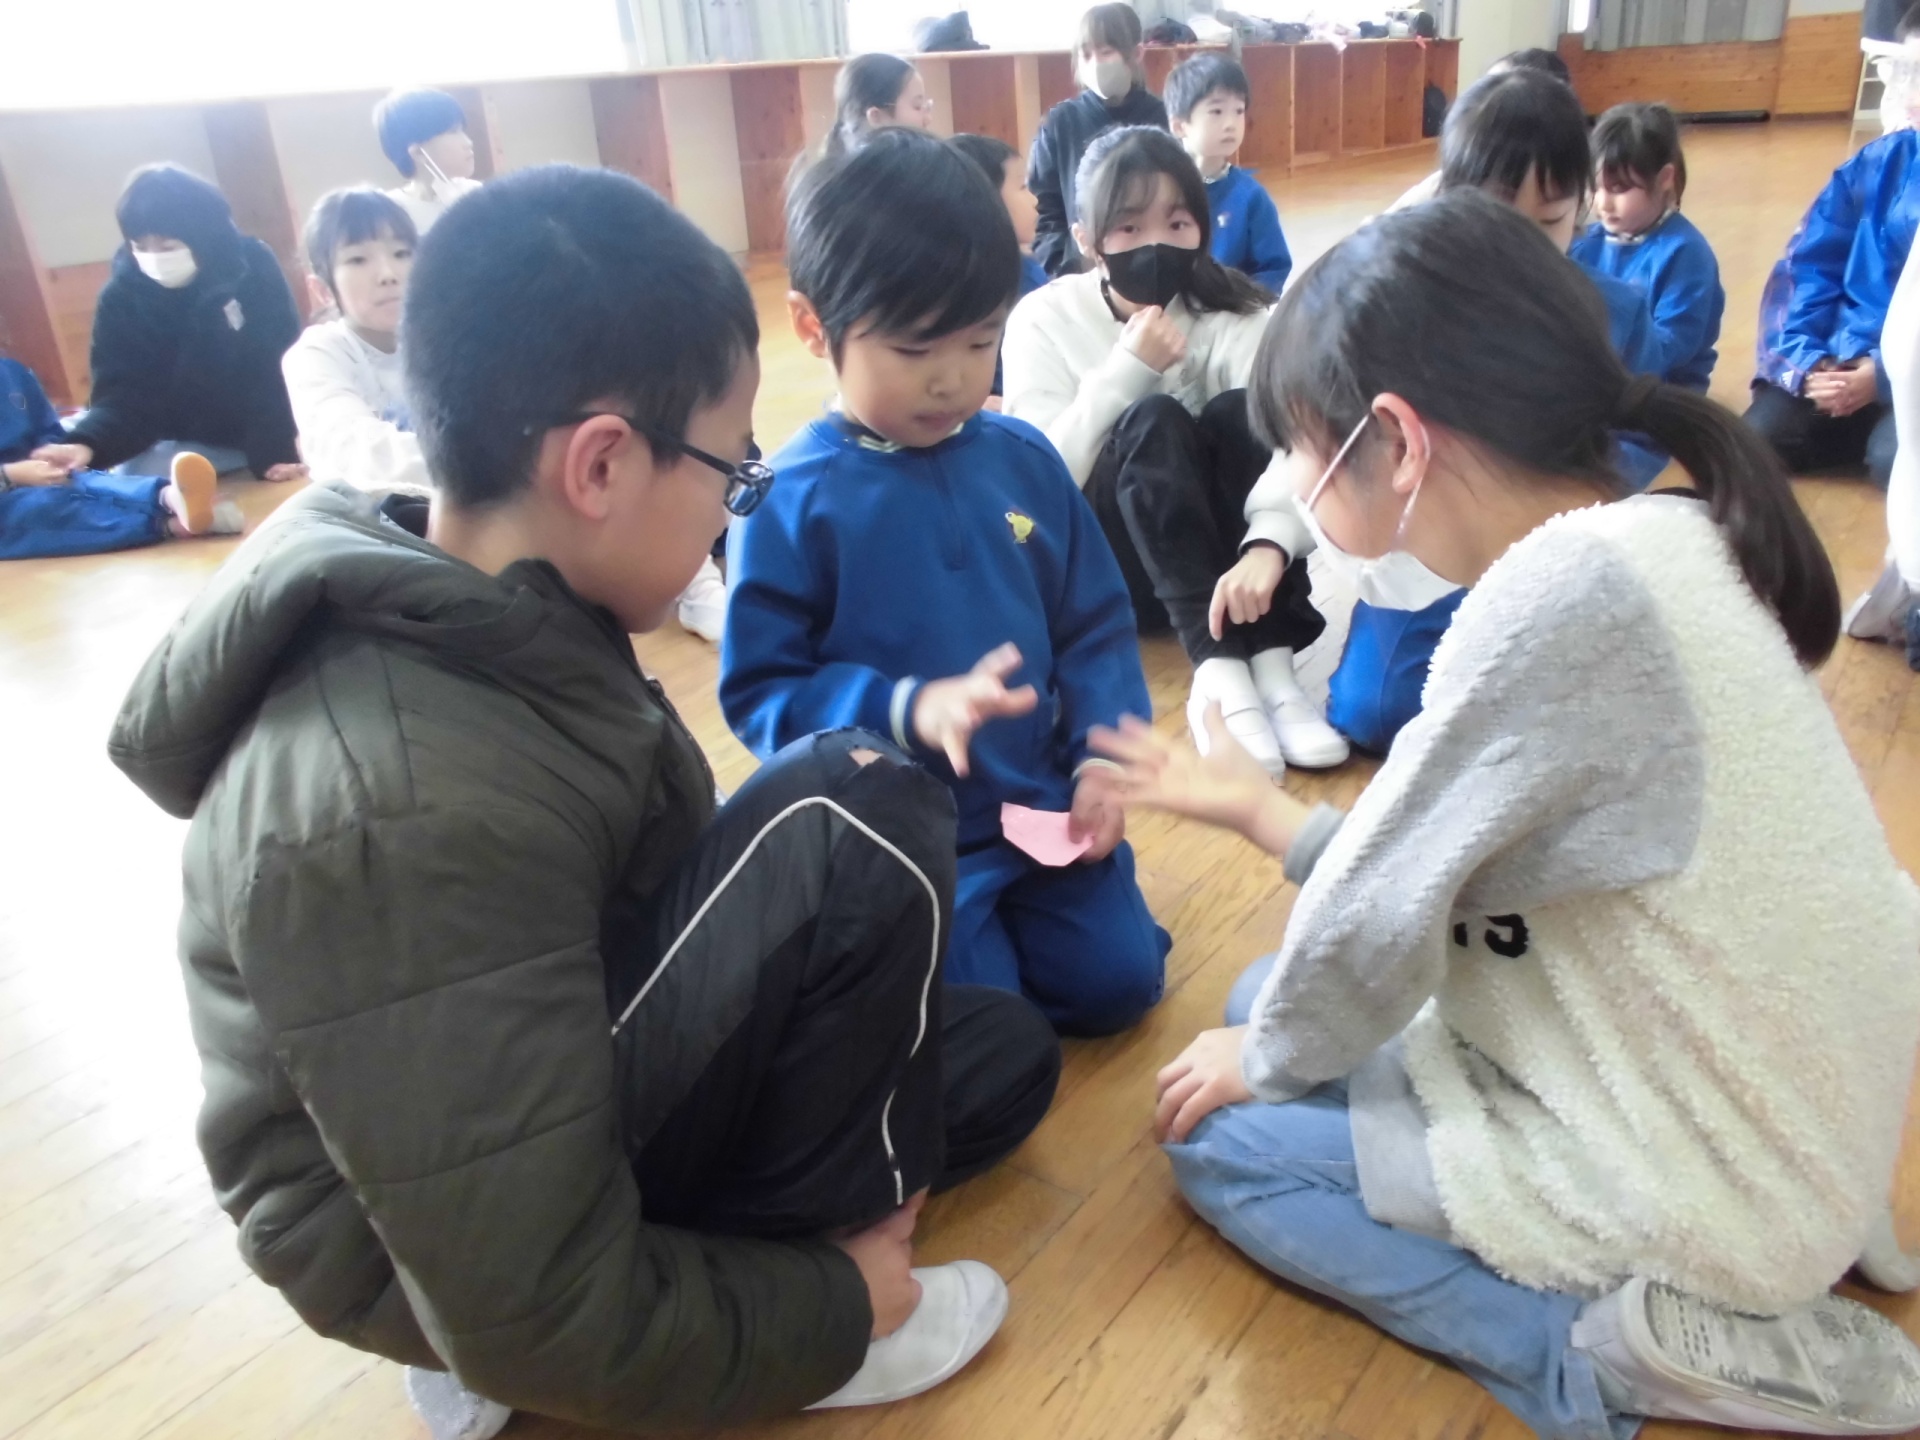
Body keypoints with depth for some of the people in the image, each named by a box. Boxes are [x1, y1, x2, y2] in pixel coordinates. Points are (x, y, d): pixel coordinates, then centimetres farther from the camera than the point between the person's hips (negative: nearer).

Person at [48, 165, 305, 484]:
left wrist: (276, 452, -27)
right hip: (195, 445, 1)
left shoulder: (251, 266, -13)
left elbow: (278, 367, -17)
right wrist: (87, 443, -35)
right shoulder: (121, 296, -10)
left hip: (270, 439, 0)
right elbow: (125, 393, -13)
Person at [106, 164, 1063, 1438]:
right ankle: (787, 1295, -3)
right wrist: (832, 1307, -14)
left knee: (1002, 1055, 13)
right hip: (449, 1256, -8)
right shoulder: (417, 809, -34)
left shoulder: (478, 623, -6)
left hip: (532, 1087, 8)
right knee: (856, 825, -24)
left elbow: (640, 893, 6)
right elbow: (545, 1323, -28)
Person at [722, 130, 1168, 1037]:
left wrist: (1100, 762, -7)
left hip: (1041, 806, 4)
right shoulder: (793, 501, -13)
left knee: (1117, 981, 0)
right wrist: (909, 712, -27)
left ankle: (1010, 914, 27)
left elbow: (1096, 630, 6)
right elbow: (760, 691, -14)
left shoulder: (1024, 460, 0)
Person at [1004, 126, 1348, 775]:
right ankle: (1217, 669, -39)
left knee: (1241, 410, -25)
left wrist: (1270, 547, -42)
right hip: (1096, 569, -1)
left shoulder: (1233, 316, -6)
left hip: (1223, 560, 2)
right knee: (1153, 421, -28)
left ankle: (1269, 663, -33)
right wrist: (1125, 371, -23)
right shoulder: (1045, 320, -7)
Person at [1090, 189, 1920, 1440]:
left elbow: (1370, 921, -18)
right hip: (1764, 1116, 9)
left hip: (1712, 1179, -8)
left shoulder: (1559, 593, -29)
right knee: (1284, 997, 17)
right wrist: (1260, 808, 13)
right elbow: (1430, 868, 5)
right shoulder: (1651, 542, -1)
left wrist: (1264, 1058, 1)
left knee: (1225, 1137, 4)